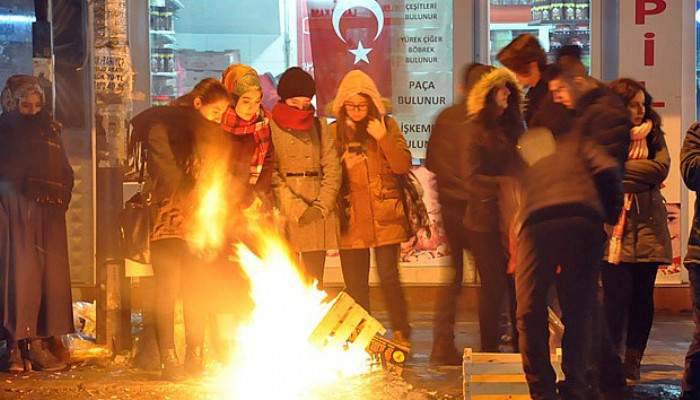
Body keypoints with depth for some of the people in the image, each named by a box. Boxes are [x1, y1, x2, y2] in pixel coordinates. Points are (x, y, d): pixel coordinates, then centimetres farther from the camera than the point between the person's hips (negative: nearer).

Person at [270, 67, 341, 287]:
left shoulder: (319, 126, 14)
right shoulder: (271, 127, 2)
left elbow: (333, 169, 8)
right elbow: (270, 172, -4)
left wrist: (321, 206, -6)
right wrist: (296, 208, -12)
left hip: (318, 214, 3)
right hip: (284, 214, -3)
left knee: (314, 281, 2)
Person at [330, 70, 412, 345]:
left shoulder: (387, 126, 4)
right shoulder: (334, 131, 6)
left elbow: (403, 166, -5)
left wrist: (383, 137, -15)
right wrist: (344, 165, -11)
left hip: (384, 218, -2)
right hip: (351, 219, 2)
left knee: (389, 278, -8)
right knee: (355, 285, 5)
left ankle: (401, 336, 3)